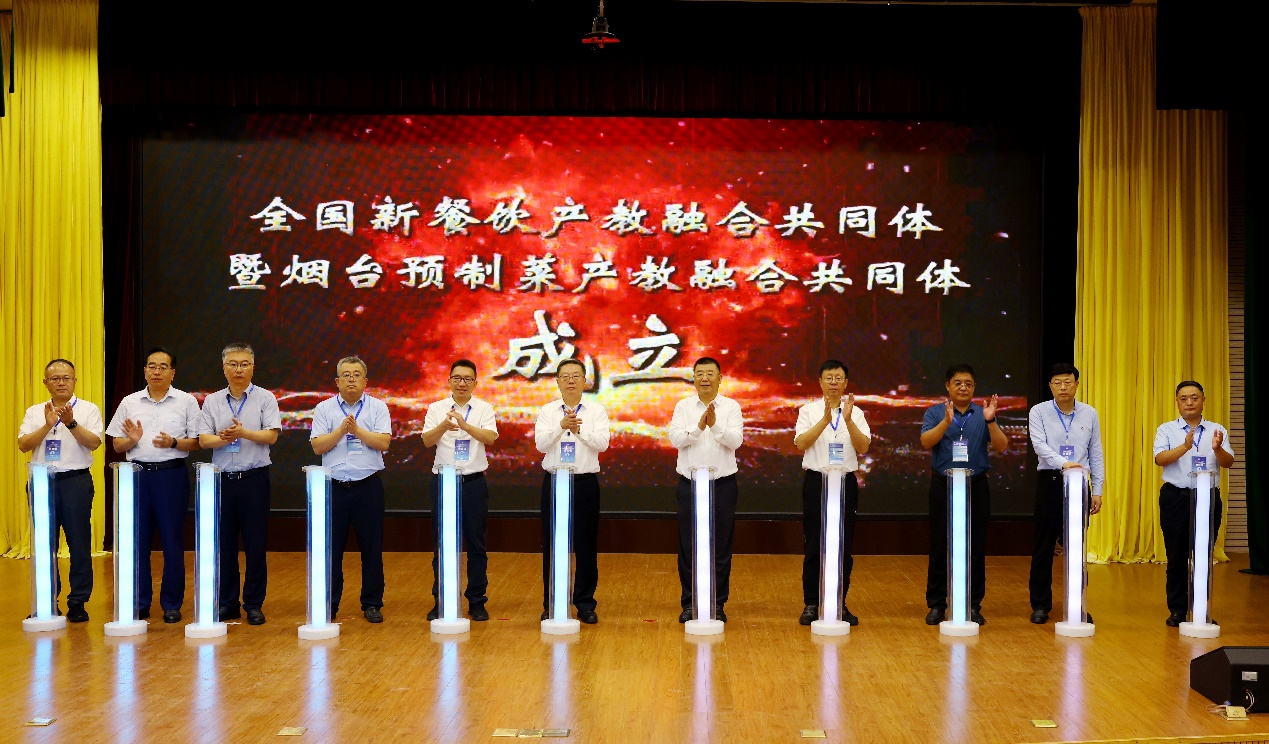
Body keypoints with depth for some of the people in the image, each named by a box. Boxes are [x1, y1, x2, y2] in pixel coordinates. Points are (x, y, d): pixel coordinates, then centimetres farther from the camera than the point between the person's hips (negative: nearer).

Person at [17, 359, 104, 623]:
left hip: (76, 482, -2)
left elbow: (94, 442, -9)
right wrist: (48, 425, -15)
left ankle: (77, 602, 7)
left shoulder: (88, 410, 4)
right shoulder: (35, 412, 10)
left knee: (79, 544, 0)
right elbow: (23, 445, -3)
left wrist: (71, 423, -21)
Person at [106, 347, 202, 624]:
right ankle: (139, 603, 14)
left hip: (172, 474, -2)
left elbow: (196, 442, 1)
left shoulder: (186, 401, 4)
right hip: (138, 474, 2)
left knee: (172, 541, 1)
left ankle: (172, 604, 10)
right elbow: (116, 445, 11)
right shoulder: (130, 403, 10)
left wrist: (173, 443, -16)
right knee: (138, 540, 4)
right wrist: (131, 440, -10)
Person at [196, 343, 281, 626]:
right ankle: (227, 603, 15)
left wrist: (243, 433, -24)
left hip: (254, 478, -2)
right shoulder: (212, 401, 10)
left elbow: (271, 435, -9)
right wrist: (223, 438, -19)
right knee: (224, 542, 6)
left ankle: (254, 604, 8)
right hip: (222, 477, 3)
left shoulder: (264, 398, 3)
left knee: (255, 543, 0)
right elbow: (203, 439, 1)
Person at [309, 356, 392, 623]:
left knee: (372, 547, 4)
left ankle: (372, 604, 13)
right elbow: (317, 446, -4)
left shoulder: (378, 408, 5)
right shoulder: (324, 409, 6)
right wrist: (341, 430, -15)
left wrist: (357, 430, -14)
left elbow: (383, 442, -7)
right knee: (331, 546, 4)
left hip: (368, 486, 0)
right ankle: (329, 604, 14)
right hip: (334, 487, 0)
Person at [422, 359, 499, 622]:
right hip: (443, 480, 0)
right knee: (442, 543, 5)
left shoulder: (484, 409, 2)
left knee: (476, 544, 5)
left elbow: (490, 437, -14)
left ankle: (476, 601, 14)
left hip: (474, 482, 0)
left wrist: (465, 425, -30)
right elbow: (427, 440, -10)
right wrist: (443, 426, -30)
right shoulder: (436, 409, 3)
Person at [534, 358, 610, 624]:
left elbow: (602, 443, -11)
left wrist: (580, 429, -26)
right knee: (552, 545, 4)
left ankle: (585, 604, 14)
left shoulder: (596, 411, 3)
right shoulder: (547, 412, 5)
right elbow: (541, 444, -10)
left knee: (586, 545, 3)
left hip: (585, 482, 0)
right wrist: (561, 426, -26)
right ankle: (551, 604, 14)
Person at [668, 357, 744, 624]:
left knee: (721, 548, 4)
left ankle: (717, 604, 13)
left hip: (723, 484, -1)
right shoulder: (683, 407, 5)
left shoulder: (731, 407, 2)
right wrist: (699, 426, -22)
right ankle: (689, 603, 13)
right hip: (690, 484, 1)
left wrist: (715, 424, -25)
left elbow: (736, 440, -11)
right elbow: (675, 438, -8)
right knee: (688, 547, 4)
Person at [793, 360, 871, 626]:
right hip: (816, 481, -2)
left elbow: (863, 447, -7)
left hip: (845, 482, 2)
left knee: (844, 547, 5)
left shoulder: (855, 413, 5)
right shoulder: (809, 411, 1)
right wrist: (826, 419, -23)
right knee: (813, 547, 1)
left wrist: (848, 420, -21)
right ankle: (811, 604, 9)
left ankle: (840, 604, 15)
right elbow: (801, 443, -13)